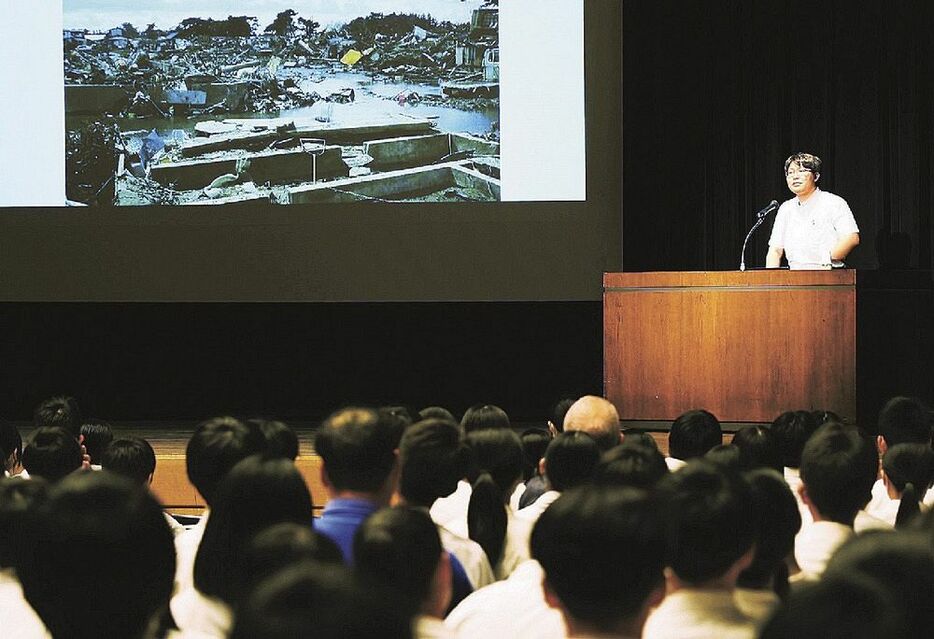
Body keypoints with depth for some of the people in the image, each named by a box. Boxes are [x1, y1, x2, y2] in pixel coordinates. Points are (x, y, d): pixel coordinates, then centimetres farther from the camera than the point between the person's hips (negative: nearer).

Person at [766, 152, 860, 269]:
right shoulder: (785, 209, 19)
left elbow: (852, 238, -8)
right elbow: (776, 250, 18)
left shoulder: (834, 203, 3)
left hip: (828, 274, -4)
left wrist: (827, 259, -18)